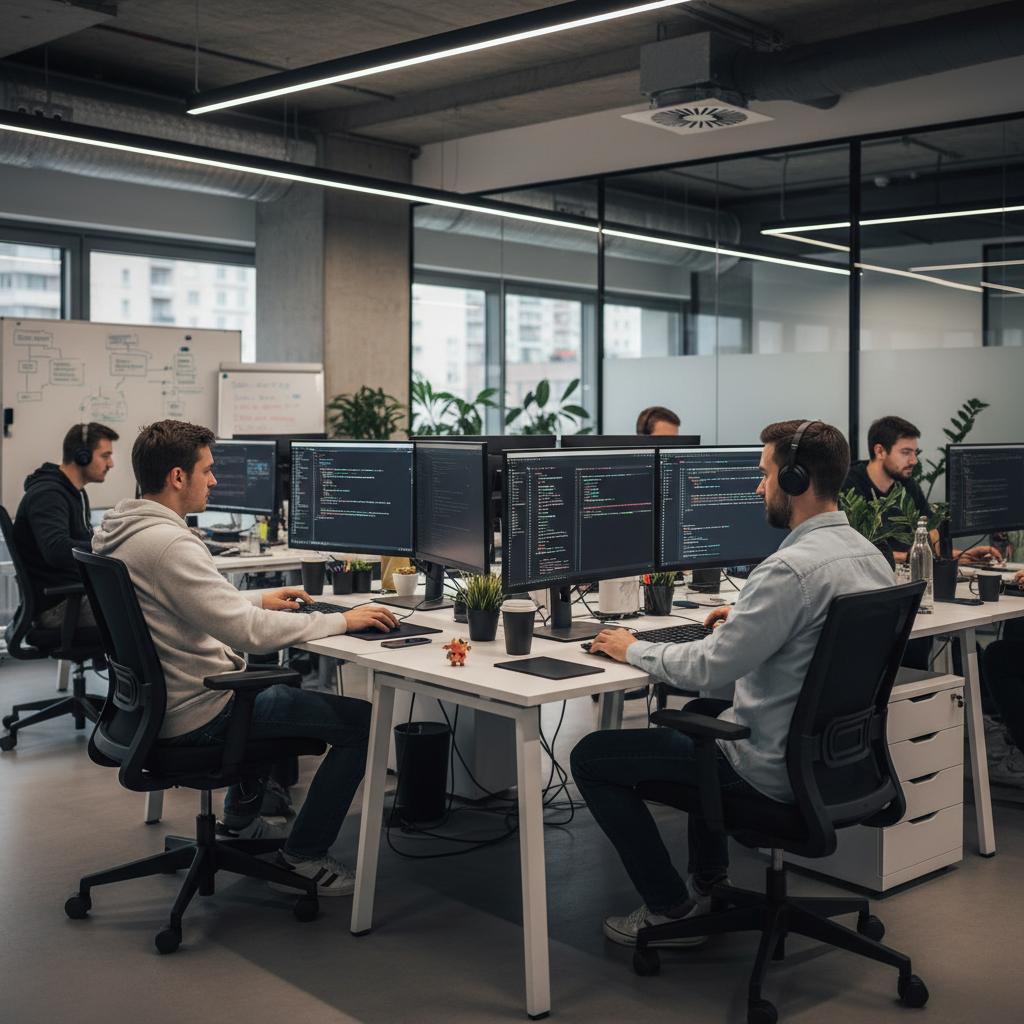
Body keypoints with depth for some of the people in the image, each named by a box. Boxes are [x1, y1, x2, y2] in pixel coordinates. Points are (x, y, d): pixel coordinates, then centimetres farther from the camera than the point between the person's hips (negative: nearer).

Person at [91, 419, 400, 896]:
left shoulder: (114, 531, 5)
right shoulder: (168, 544, -27)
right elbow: (248, 632, -29)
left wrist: (258, 601, 16)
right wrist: (340, 620, -19)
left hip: (153, 701, 11)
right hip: (197, 716, -11)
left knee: (276, 678, 37)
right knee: (360, 719, -7)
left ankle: (241, 819, 41)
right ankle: (301, 857, 6)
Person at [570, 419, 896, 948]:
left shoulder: (791, 568, -27)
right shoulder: (872, 557, 3)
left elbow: (706, 669, -25)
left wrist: (632, 649, -9)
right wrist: (747, 620, 16)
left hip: (773, 771, -10)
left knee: (590, 756, 0)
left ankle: (674, 909, 8)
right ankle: (709, 879, 38)